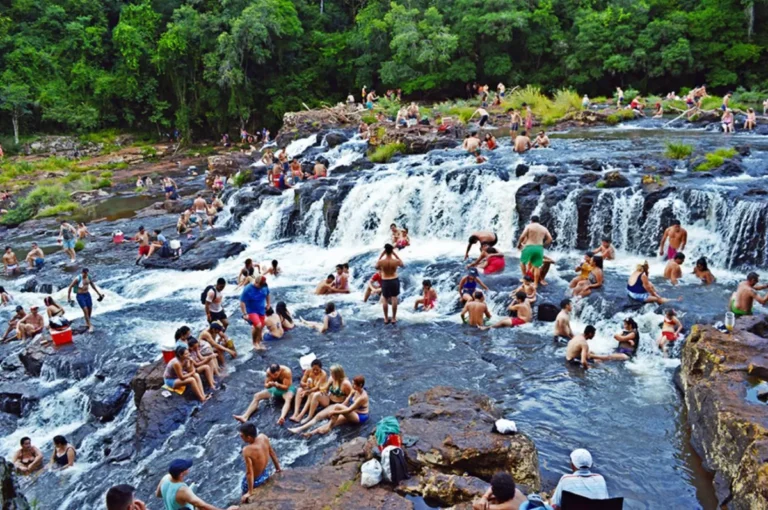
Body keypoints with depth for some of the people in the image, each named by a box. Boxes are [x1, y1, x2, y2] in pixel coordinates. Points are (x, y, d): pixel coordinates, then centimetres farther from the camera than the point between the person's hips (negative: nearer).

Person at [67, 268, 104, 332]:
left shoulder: (89, 277, -4)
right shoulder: (78, 279, -21)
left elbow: (92, 285, 12)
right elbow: (70, 287, -13)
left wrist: (98, 293, 17)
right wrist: (68, 297, -10)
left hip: (87, 294, 6)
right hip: (80, 296, -6)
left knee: (90, 309, 11)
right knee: (85, 310, -11)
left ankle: (87, 323, 34)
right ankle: (90, 326, -2)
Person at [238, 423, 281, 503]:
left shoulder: (247, 450, -36)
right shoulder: (263, 437, -17)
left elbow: (249, 473, -31)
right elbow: (272, 453, -2)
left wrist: (250, 492, -21)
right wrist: (278, 468, 14)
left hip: (255, 480, -6)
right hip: (265, 474, 6)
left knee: (245, 500, 20)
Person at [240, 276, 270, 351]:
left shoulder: (264, 286, -10)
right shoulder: (248, 289, -24)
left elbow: (267, 294, 13)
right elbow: (242, 302, -20)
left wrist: (268, 303, 18)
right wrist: (245, 314, -23)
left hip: (261, 310, 6)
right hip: (251, 311, -6)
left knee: (260, 328, 11)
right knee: (258, 326, -23)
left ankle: (258, 343, 31)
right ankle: (255, 343, -1)